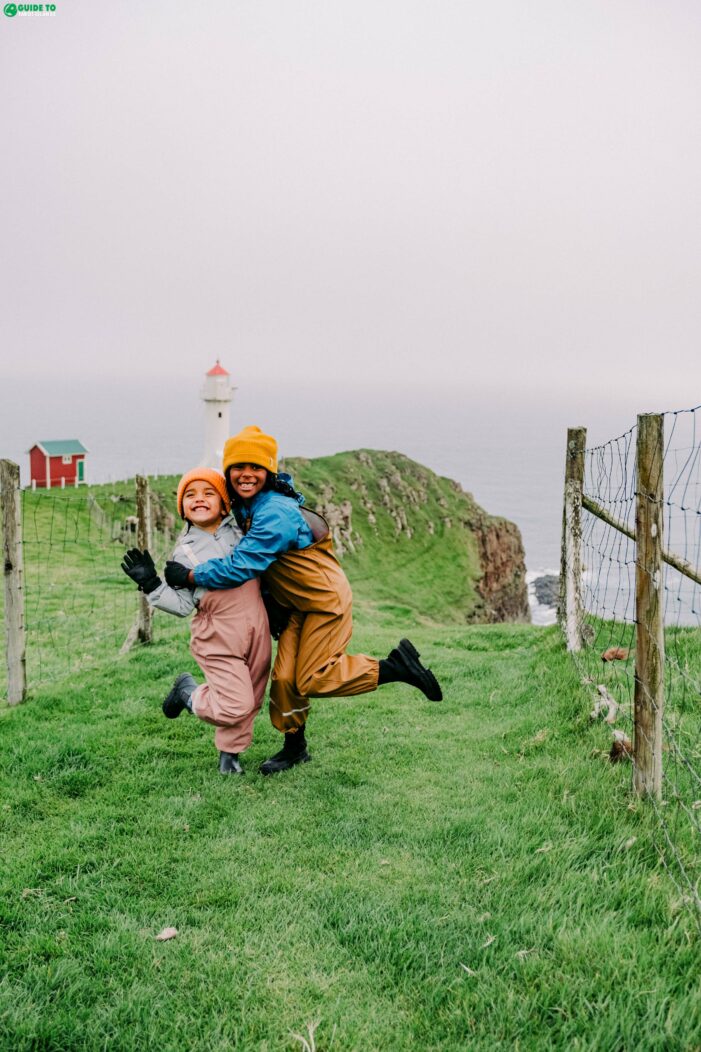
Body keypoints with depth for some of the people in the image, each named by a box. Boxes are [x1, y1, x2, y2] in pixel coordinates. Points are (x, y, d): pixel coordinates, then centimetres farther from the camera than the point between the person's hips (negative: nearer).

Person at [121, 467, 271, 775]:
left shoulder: (238, 528, 9)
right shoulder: (185, 551, -2)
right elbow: (182, 605, -4)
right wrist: (151, 585, -17)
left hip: (256, 625, 5)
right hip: (218, 635, -5)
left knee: (251, 701, 10)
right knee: (235, 706, -11)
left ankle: (229, 752, 32)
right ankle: (188, 692, 17)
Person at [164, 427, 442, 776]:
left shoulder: (275, 514, -28)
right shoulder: (246, 508, 2)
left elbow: (241, 567, -31)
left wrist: (189, 576, -21)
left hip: (327, 601, -8)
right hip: (300, 606, 8)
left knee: (312, 679, -6)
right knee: (284, 676, 5)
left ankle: (397, 667, 3)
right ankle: (294, 748, 22)